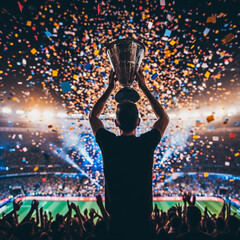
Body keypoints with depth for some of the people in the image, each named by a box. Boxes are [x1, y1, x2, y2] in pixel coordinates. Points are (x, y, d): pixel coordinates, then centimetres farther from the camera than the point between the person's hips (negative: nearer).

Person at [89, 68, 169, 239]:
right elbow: (164, 118, 0)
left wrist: (110, 88, 4)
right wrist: (144, 88, 1)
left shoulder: (108, 143, -19)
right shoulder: (146, 144, -21)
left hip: (117, 214, 1)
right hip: (142, 214, 0)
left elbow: (93, 116, 1)